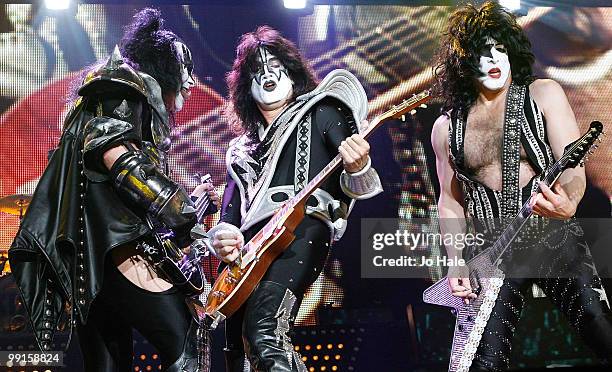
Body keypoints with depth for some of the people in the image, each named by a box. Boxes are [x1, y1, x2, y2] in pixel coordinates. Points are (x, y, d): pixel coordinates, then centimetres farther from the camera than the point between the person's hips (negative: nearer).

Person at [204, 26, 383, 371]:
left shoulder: (320, 112, 15)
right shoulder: (243, 151, 29)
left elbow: (353, 187, 5)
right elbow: (230, 214, 25)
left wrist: (358, 168, -19)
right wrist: (224, 238, 1)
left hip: (301, 231, -6)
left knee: (264, 333, -31)